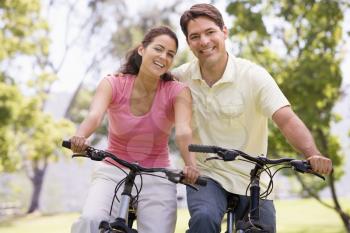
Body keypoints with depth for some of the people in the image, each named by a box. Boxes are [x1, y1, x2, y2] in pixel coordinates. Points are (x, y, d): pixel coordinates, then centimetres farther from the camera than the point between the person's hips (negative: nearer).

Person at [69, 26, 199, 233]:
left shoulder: (177, 92, -6)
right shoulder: (114, 84, -8)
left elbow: (183, 130, -24)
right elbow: (94, 115, -27)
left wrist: (190, 164, -45)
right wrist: (80, 137, -49)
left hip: (156, 179, 1)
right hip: (113, 173, -1)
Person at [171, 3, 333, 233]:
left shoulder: (253, 75, -11)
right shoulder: (182, 76, -3)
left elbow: (287, 120, -20)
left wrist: (313, 154, -37)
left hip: (252, 181, 0)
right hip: (206, 176, 0)